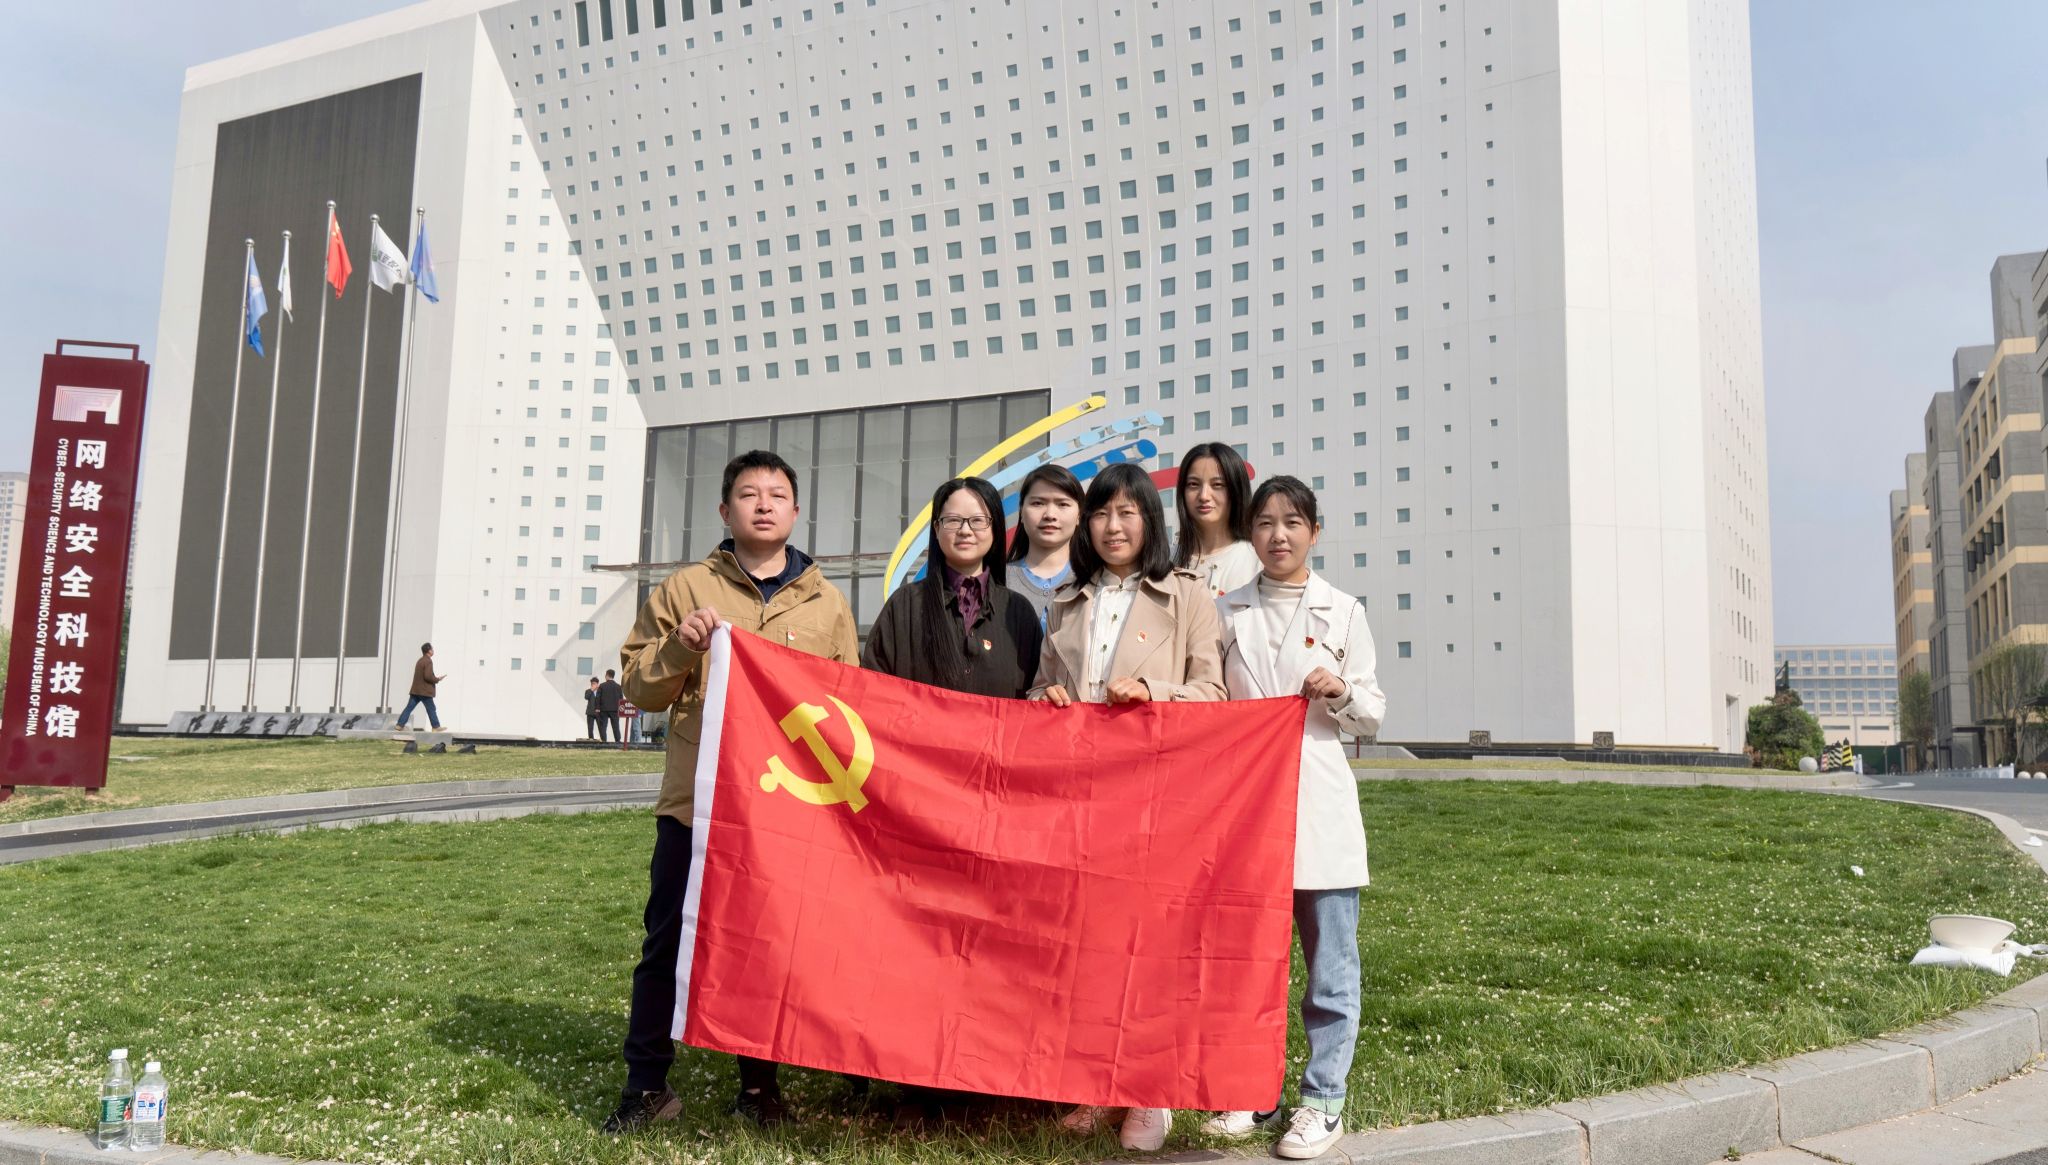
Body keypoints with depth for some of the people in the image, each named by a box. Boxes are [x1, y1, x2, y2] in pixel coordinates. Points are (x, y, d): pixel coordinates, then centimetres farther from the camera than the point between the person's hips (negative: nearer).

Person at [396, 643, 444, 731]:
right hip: (424, 691, -8)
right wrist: (437, 679, -7)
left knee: (409, 708, 5)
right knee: (431, 709, 1)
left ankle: (400, 725, 2)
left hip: (415, 690, 8)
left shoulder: (420, 660, 17)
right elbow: (428, 676, -23)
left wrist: (435, 678, 17)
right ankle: (436, 727, 7)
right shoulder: (428, 661, -14)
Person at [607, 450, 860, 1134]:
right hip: (696, 802, -1)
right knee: (668, 943, 5)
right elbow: (639, 689, 5)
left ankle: (759, 1082, 25)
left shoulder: (828, 604, 10)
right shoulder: (684, 590, 6)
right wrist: (680, 646, -14)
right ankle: (646, 1086, 19)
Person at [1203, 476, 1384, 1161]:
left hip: (1320, 805, -2)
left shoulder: (1343, 612, 4)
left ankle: (1323, 1100, 15)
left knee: (1330, 961, 2)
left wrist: (1341, 693, -12)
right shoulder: (1228, 612, 8)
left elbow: (1372, 718, 7)